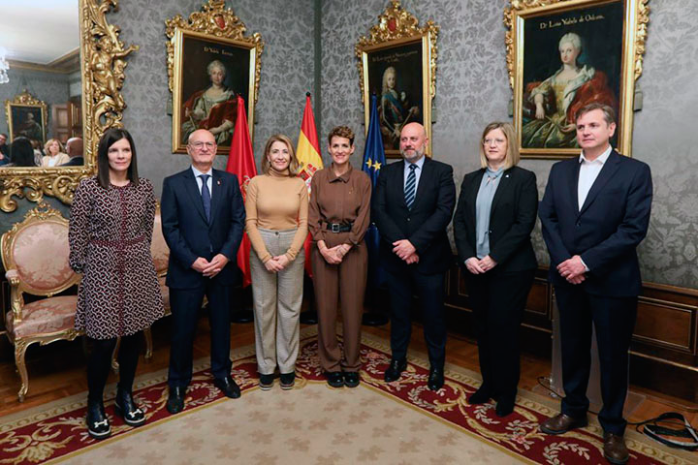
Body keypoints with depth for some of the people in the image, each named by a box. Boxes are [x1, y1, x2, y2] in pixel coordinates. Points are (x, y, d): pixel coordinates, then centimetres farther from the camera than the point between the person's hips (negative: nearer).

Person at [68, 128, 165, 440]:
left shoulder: (144, 187, 3)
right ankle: (95, 405, 25)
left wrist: (138, 253, 12)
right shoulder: (88, 188, -7)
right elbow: (77, 233, -3)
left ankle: (125, 397, 32)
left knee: (133, 335, 12)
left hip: (138, 269, 3)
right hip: (102, 270, -3)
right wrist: (80, 265, 1)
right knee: (104, 342, 1)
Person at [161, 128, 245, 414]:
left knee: (221, 324, 15)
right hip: (186, 269, -2)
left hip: (222, 267, 2)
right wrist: (193, 260, -14)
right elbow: (170, 228, -5)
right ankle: (178, 384, 28)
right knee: (183, 329, 8)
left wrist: (225, 255, -12)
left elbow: (238, 220, 0)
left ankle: (222, 374, 36)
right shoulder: (173, 184, -1)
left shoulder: (229, 181, 4)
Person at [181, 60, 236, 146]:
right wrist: (191, 114, -8)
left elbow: (232, 119, -2)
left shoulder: (229, 94, 5)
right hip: (202, 131, 3)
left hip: (221, 134, -3)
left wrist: (218, 129, -14)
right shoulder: (203, 94, 16)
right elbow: (199, 113, 14)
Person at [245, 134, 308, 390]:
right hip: (262, 246, -1)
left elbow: (303, 223, 1)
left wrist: (289, 255, -10)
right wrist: (265, 257, -11)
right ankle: (265, 366, 21)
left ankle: (287, 366, 21)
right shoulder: (256, 182, 0)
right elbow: (251, 222, -3)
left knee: (290, 308, 7)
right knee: (263, 307, 6)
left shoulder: (300, 184, 2)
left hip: (292, 246, 1)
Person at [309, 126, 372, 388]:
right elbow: (313, 216, 2)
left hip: (353, 246, -1)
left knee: (352, 306, 4)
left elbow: (363, 218, -2)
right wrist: (323, 247, -10)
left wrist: (344, 248, -11)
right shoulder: (318, 178, 6)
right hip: (323, 246, 1)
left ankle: (351, 365, 20)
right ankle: (331, 365, 20)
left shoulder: (362, 180, 3)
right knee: (325, 306, 5)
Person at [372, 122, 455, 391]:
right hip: (395, 257, 2)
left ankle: (437, 365, 30)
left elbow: (444, 212, -14)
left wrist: (414, 243, -20)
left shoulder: (442, 172, -3)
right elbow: (379, 210, -4)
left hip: (429, 257, -2)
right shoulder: (387, 173, 5)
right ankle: (398, 358, 35)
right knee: (398, 311, 16)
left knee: (433, 314, 10)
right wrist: (400, 243, -16)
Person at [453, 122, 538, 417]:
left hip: (509, 268, -4)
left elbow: (524, 223, -11)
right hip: (474, 268, 4)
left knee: (503, 329, 2)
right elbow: (459, 221, 6)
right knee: (483, 328, 11)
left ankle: (506, 392, 21)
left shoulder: (523, 179, -3)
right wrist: (467, 257, -8)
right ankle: (488, 383, 28)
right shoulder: (471, 180, 11)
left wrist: (495, 257, -17)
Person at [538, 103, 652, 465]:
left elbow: (634, 228, -14)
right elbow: (547, 217, 2)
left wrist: (587, 261, -18)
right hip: (567, 277, 4)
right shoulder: (560, 170, 7)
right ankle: (574, 409, 36)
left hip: (612, 281, -3)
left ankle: (612, 427, 29)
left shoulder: (635, 171, -6)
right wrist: (565, 261, -11)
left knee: (613, 355, 10)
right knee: (573, 348, 16)